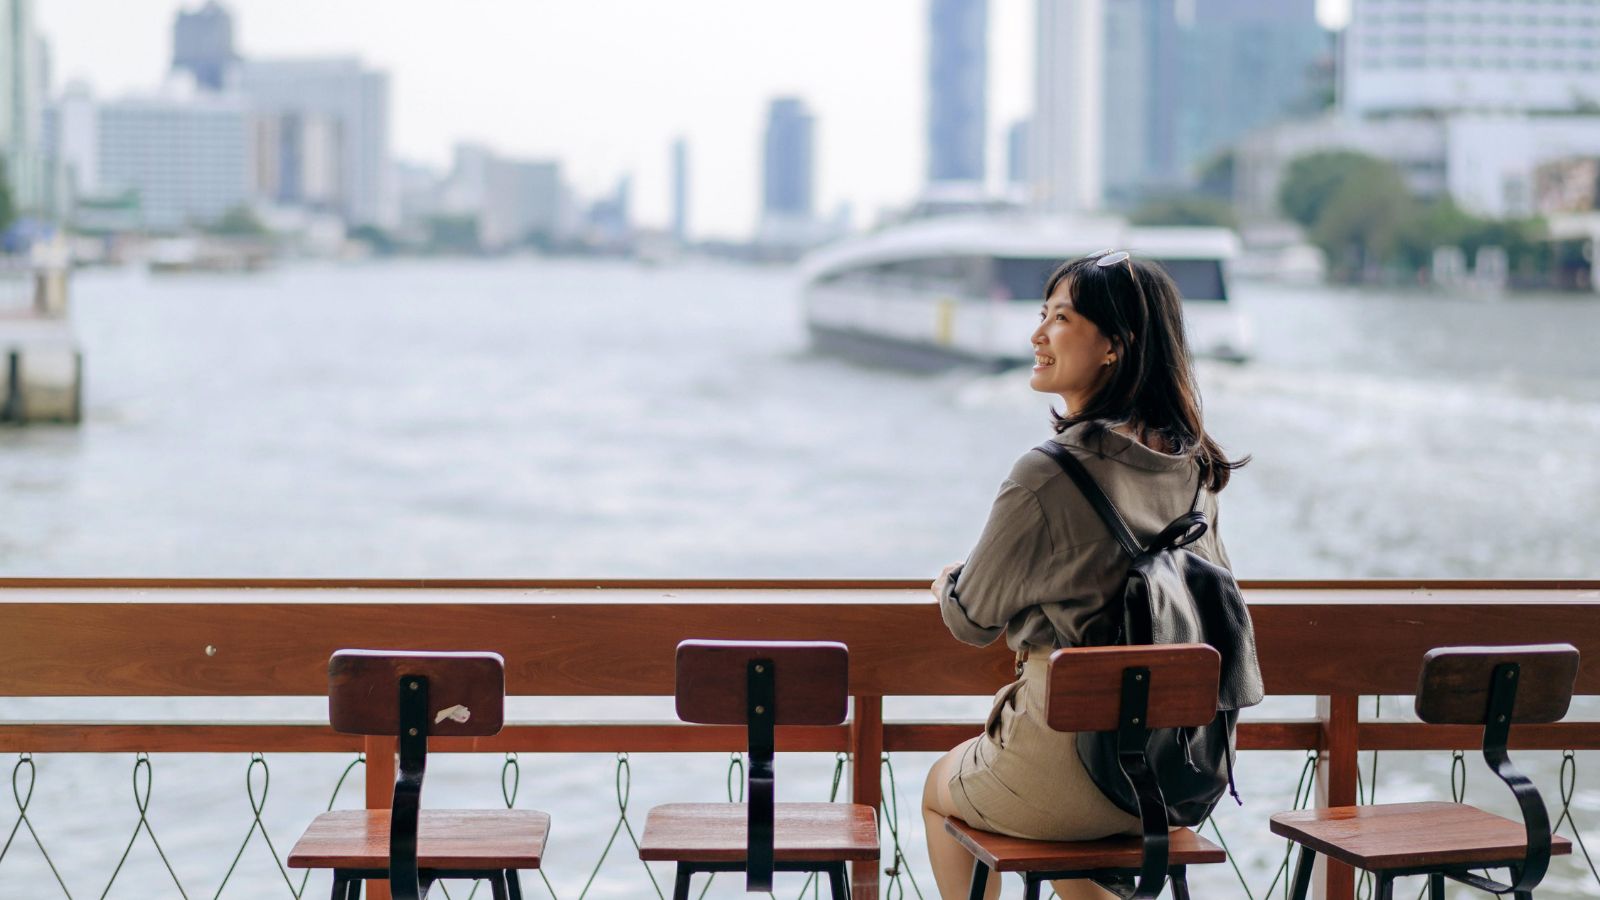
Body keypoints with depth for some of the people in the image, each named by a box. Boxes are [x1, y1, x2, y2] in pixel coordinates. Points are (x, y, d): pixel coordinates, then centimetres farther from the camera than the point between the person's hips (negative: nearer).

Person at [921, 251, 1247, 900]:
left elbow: (972, 622, -9)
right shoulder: (1193, 465, -1)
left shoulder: (1048, 476, -21)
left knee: (940, 787, 27)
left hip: (1070, 772, -6)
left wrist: (948, 583, 17)